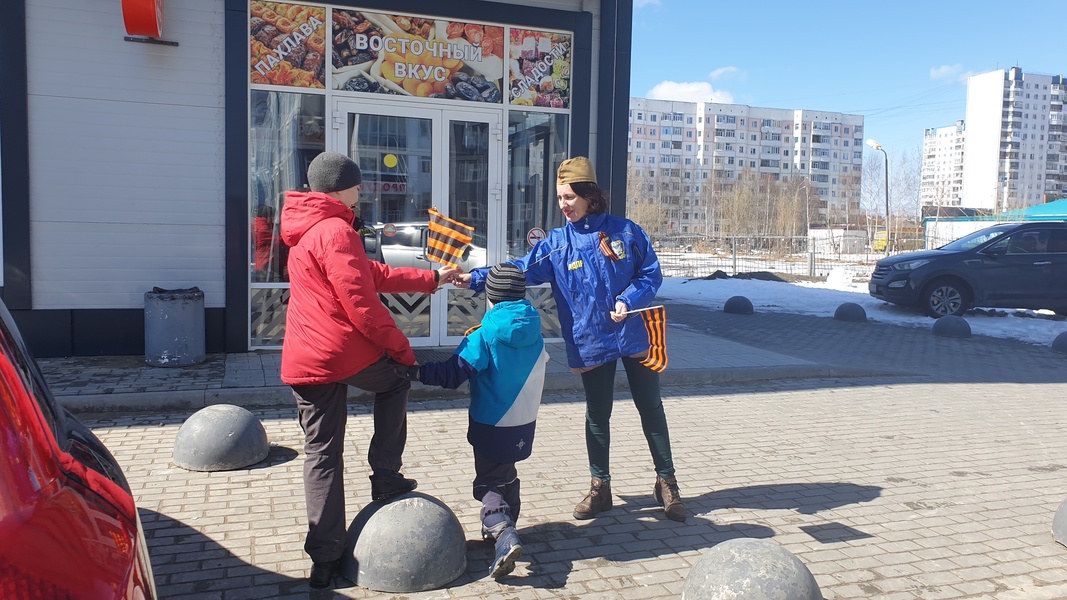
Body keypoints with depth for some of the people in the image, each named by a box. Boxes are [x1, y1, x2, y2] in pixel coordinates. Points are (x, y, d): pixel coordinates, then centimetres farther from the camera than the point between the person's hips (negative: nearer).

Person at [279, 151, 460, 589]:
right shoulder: (336, 230, -11)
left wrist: (431, 279, 26)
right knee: (395, 381, 24)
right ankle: (386, 478, 21)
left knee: (321, 455, 11)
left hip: (303, 362, 8)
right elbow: (360, 300, -17)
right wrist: (401, 347, -8)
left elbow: (374, 274, 22)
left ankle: (325, 557, 14)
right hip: (349, 353, -8)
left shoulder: (305, 232, 19)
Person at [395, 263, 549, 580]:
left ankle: (503, 533, -18)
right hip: (525, 423, 5)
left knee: (488, 482, 4)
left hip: (492, 424, -5)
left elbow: (452, 374, -23)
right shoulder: (535, 333, -2)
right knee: (507, 476, 25)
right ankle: (504, 526, 37)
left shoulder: (485, 335, -18)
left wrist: (414, 372, -19)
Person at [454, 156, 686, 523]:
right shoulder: (557, 243, -1)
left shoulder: (626, 231, -3)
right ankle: (600, 487, 25)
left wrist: (628, 300, -16)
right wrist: (476, 279, -23)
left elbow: (651, 272, 0)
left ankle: (666, 483, 23)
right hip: (591, 343, 1)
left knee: (651, 410, 8)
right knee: (597, 416, 9)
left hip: (634, 337, 0)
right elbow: (520, 269, -10)